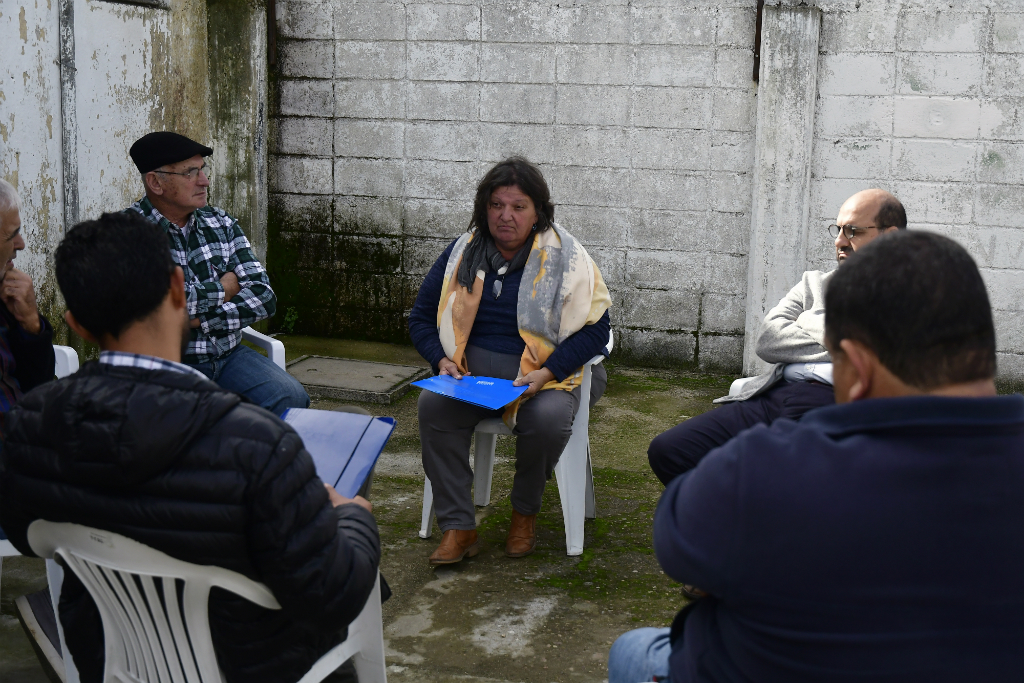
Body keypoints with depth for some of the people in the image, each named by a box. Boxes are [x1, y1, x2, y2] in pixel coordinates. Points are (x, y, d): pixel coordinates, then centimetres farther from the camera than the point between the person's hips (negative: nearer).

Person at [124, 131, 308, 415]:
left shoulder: (221, 223, 11)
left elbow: (264, 296, 3)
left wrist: (201, 320, -13)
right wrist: (223, 289, -5)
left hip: (229, 356, 5)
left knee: (292, 399, -20)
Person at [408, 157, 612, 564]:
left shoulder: (565, 257, -1)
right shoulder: (462, 254, 8)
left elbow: (595, 328, -3)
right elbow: (421, 317, 15)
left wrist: (547, 373, -17)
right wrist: (442, 360, -6)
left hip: (544, 373, -2)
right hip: (472, 369, 3)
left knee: (547, 418, -35)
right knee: (432, 404, -29)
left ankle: (525, 512, -4)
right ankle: (457, 527, -21)